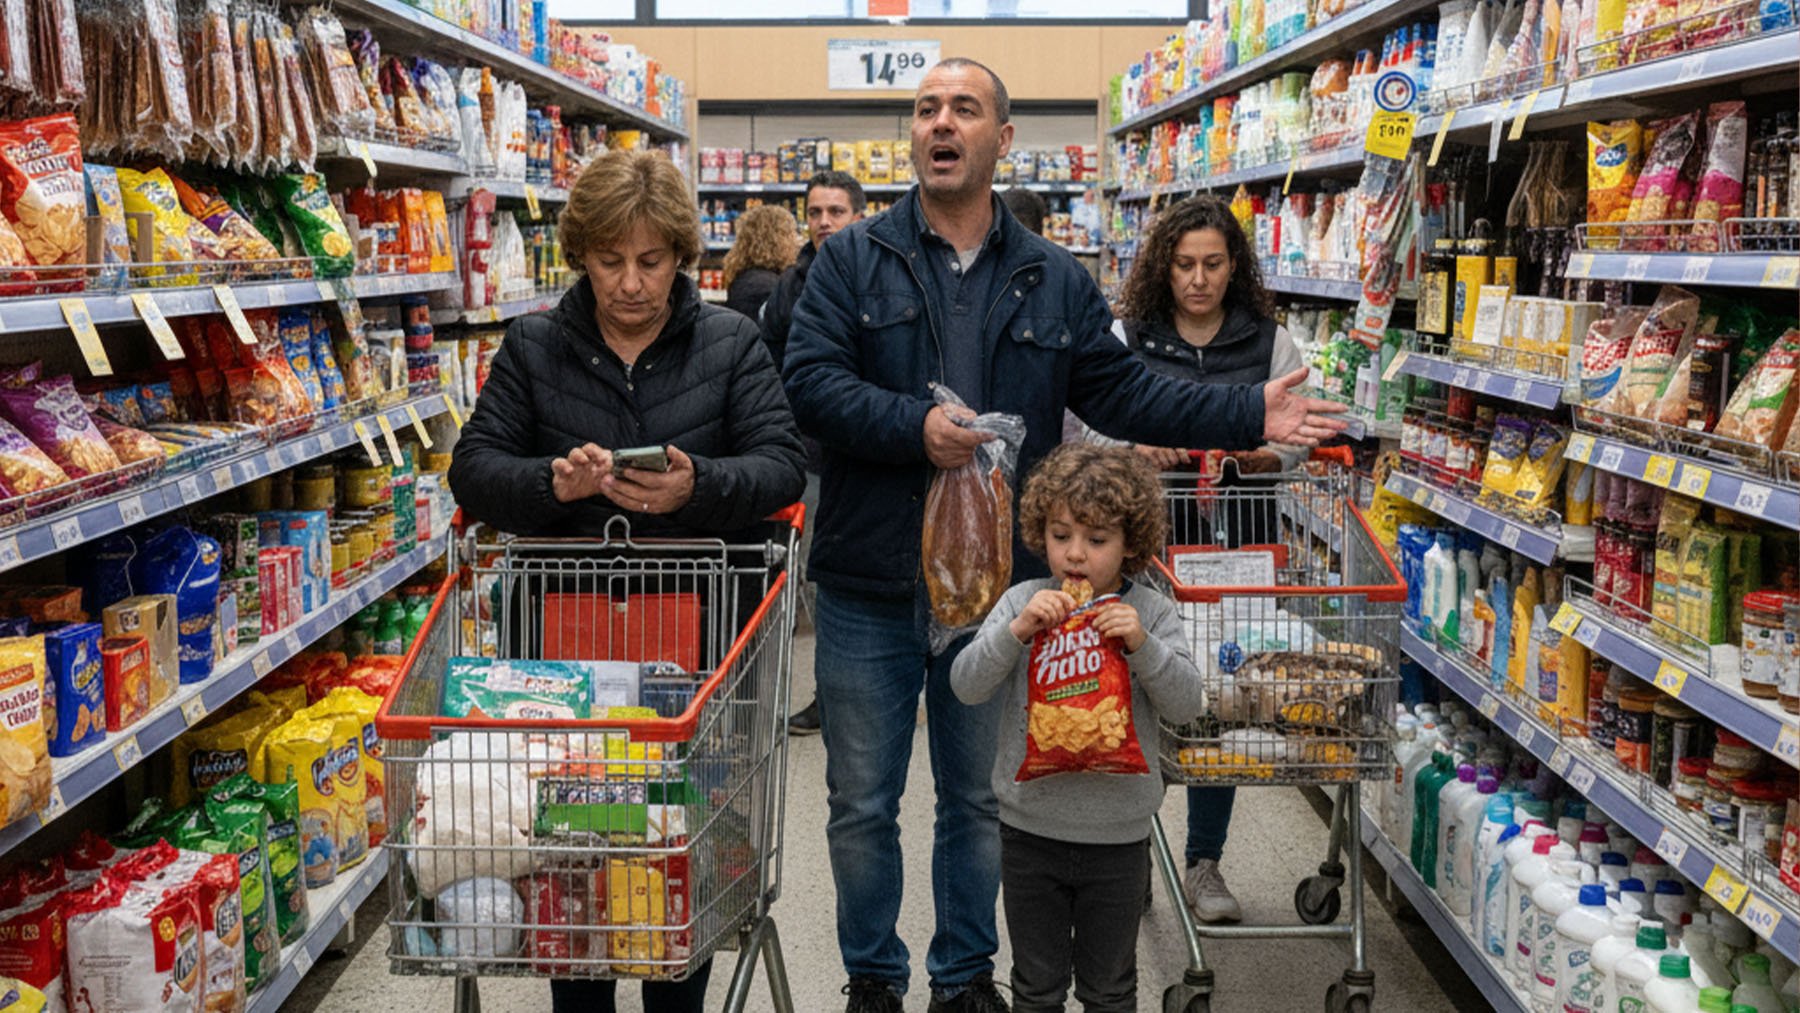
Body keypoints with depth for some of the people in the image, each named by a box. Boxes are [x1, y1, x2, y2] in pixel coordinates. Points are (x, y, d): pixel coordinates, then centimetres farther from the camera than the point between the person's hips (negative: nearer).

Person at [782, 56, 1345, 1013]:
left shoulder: (1055, 280, 7)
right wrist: (916, 426, -24)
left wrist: (1248, 414, -2)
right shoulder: (852, 260, 0)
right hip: (870, 587, -1)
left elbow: (1121, 391, 6)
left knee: (979, 800, 16)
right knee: (862, 804, 11)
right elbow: (810, 378, -10)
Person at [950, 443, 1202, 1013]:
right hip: (1030, 829, 0)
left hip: (1118, 833, 0)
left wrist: (1142, 645, -26)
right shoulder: (1024, 603, -5)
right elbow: (966, 686, -11)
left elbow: (1186, 704, -11)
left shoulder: (1151, 612, -6)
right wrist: (1017, 630, -25)